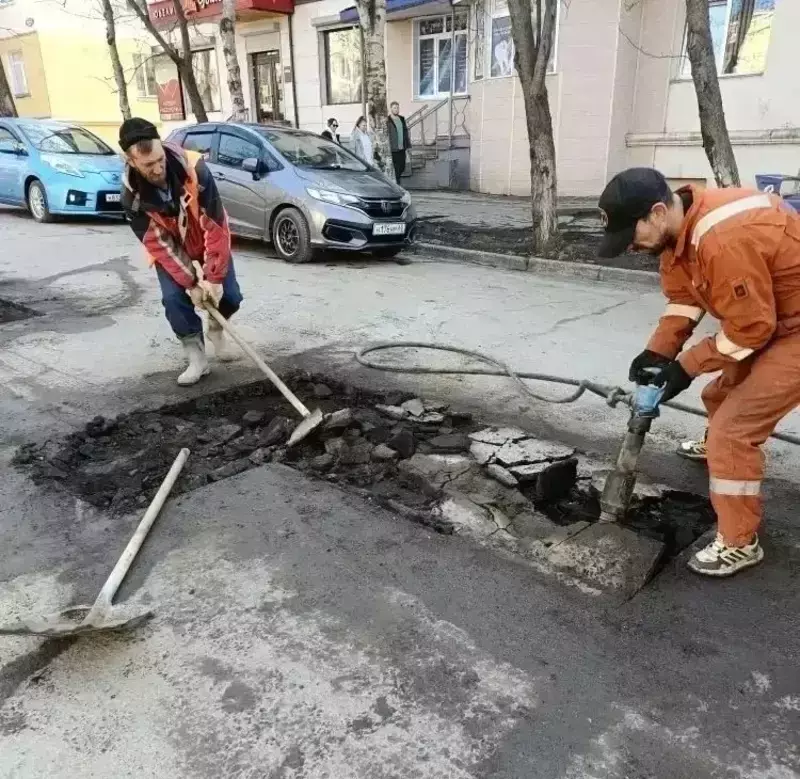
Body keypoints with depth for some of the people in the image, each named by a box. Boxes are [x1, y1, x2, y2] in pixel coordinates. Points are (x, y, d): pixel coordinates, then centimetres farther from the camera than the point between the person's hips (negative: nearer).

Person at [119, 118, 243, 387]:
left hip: (208, 243, 0)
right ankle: (196, 357, -1)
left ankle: (216, 328, 29)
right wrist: (191, 284, -26)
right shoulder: (132, 195, -27)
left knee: (230, 296, -5)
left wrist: (213, 277, -28)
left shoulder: (194, 169, -34)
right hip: (170, 248, 0)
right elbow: (158, 244, -21)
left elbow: (216, 227, -29)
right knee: (174, 298, -18)